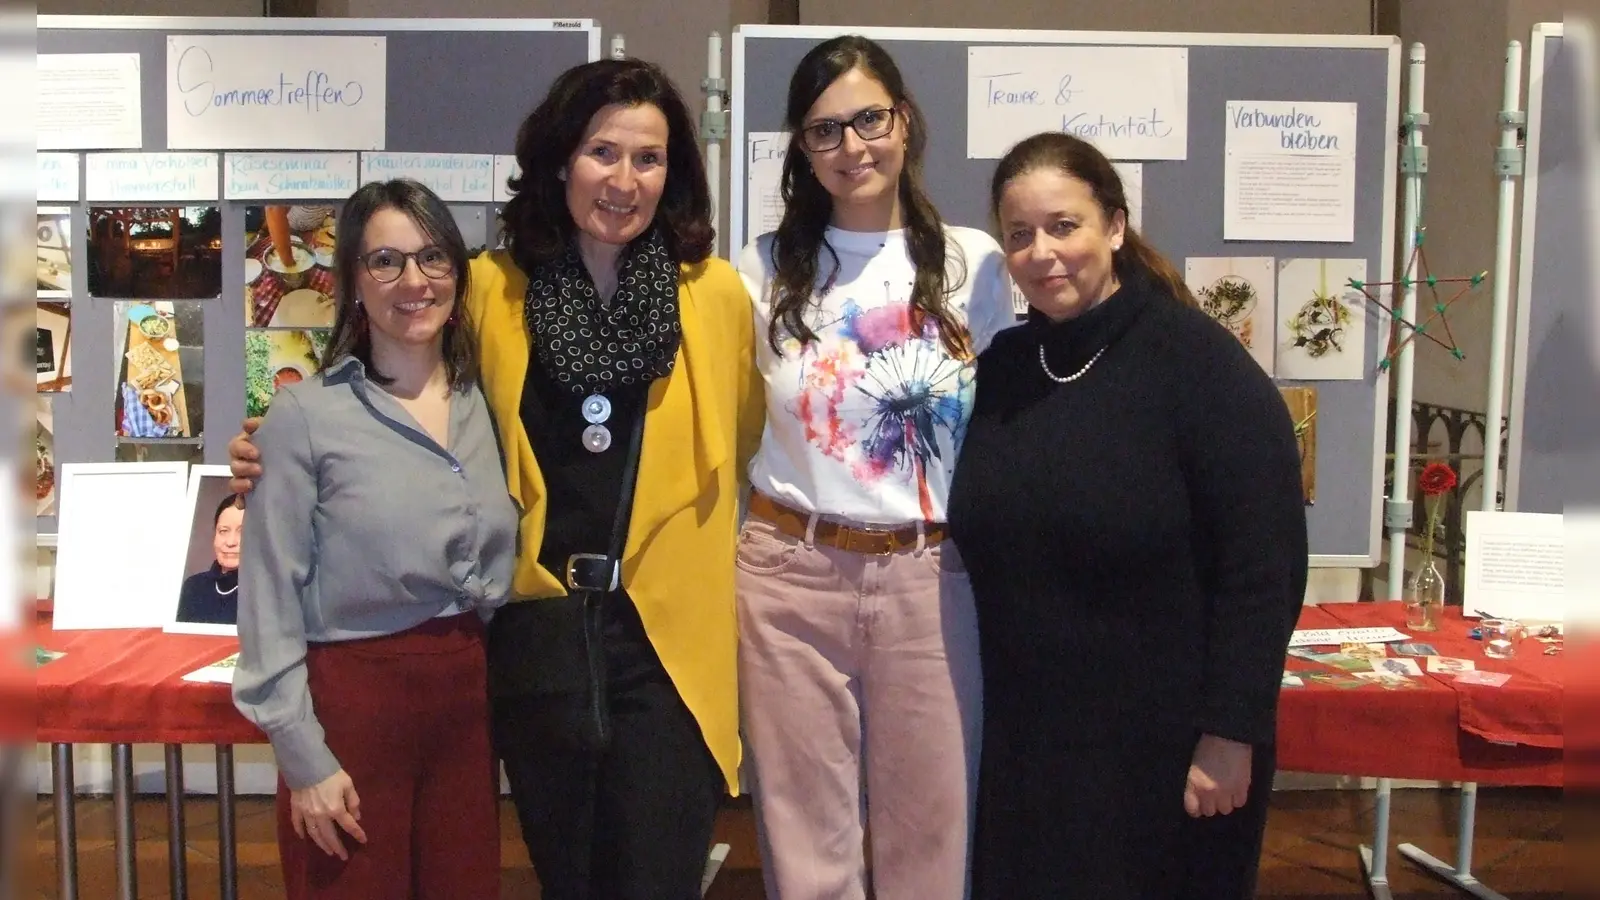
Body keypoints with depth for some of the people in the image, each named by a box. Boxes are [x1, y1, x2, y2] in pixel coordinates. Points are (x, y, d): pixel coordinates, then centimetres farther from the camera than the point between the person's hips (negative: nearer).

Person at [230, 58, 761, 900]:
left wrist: (746, 605, 4)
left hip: (668, 634, -1)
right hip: (537, 629, 1)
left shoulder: (716, 294, 1)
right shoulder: (490, 289, 1)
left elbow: (746, 455, 9)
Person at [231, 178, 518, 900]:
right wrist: (304, 757, -10)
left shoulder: (486, 402, 6)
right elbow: (270, 601, -9)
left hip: (470, 693, 5)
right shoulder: (305, 415, -9)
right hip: (353, 699, -4)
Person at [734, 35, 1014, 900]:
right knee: (805, 829, 10)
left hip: (933, 577, 0)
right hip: (790, 573, 0)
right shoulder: (765, 268, 4)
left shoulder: (975, 263, 4)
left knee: (932, 825, 10)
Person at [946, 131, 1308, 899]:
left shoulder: (1199, 362, -12)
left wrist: (1231, 732, -17)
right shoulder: (999, 369, 5)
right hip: (1027, 739, 5)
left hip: (1168, 743, -5)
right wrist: (987, 714, 11)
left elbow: (1264, 567, -15)